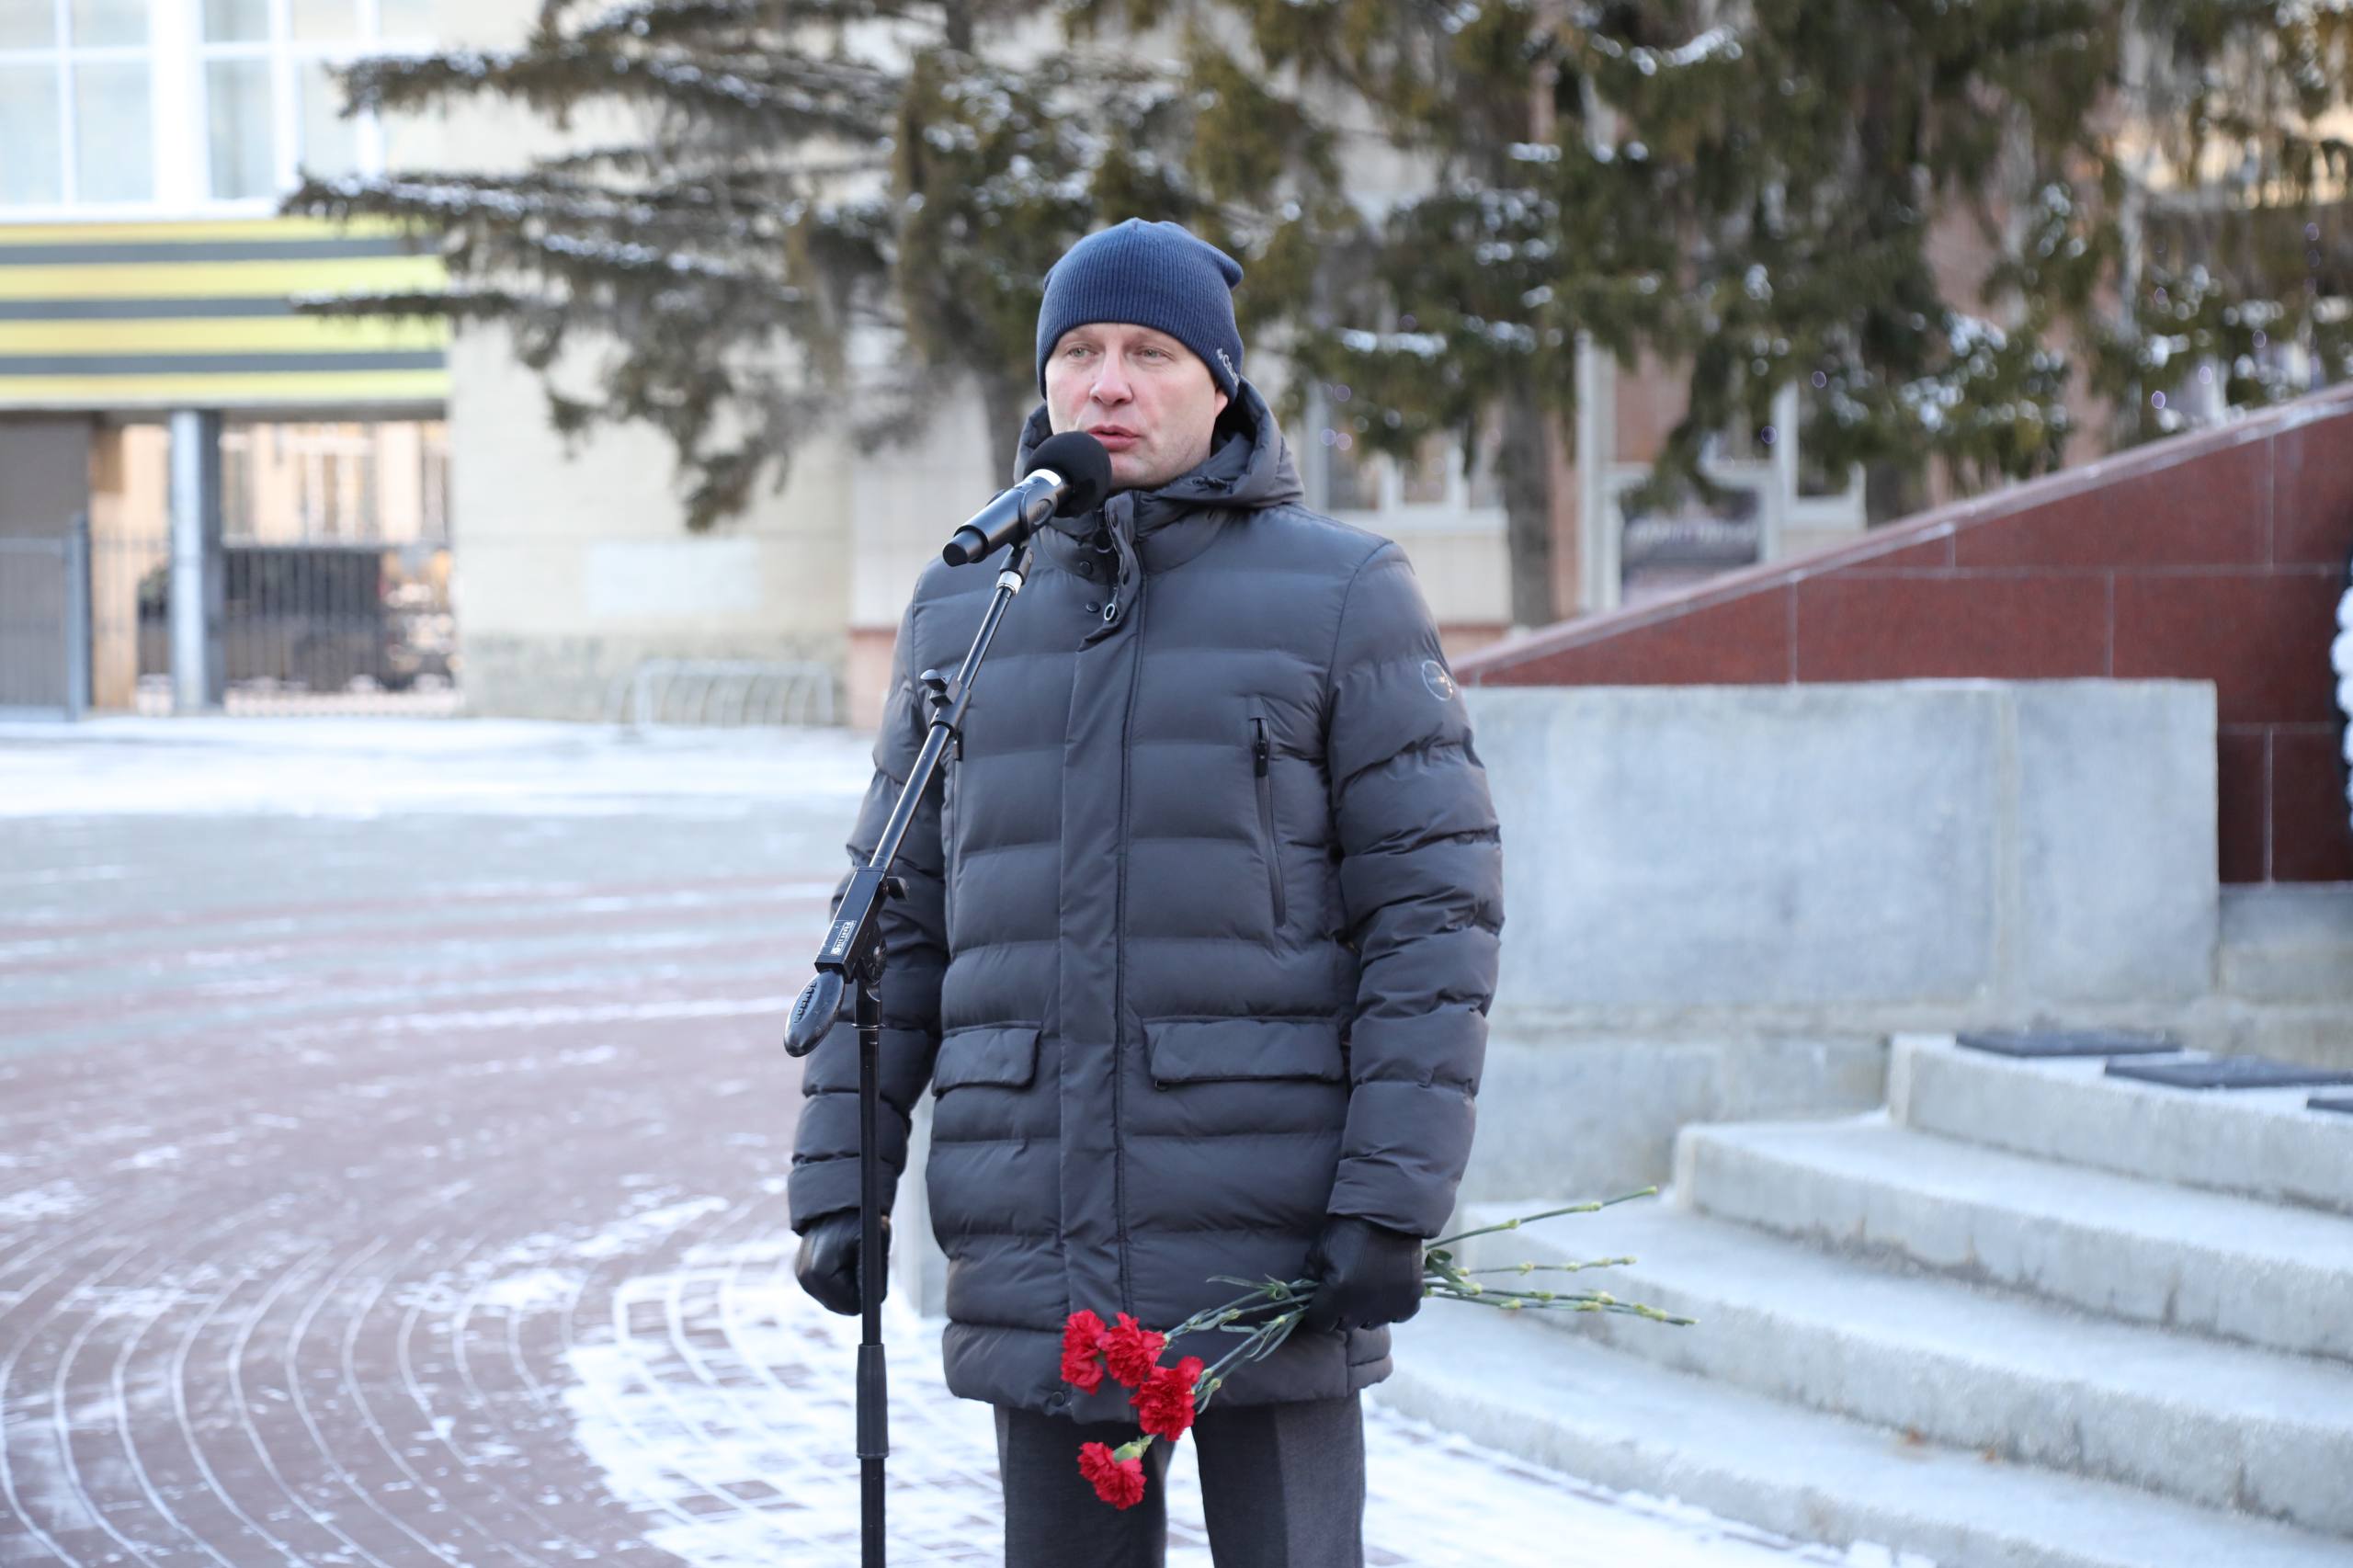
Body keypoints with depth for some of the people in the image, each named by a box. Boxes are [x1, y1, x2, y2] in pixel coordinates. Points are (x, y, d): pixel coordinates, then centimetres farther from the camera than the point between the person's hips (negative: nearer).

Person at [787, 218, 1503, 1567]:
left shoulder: (1340, 596, -2)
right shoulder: (966, 611, 11)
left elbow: (1435, 906, -5)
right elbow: (901, 912, 14)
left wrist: (1394, 1203, -14)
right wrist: (837, 1177, 5)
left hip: (1267, 1239, -4)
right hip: (1036, 1246, 4)